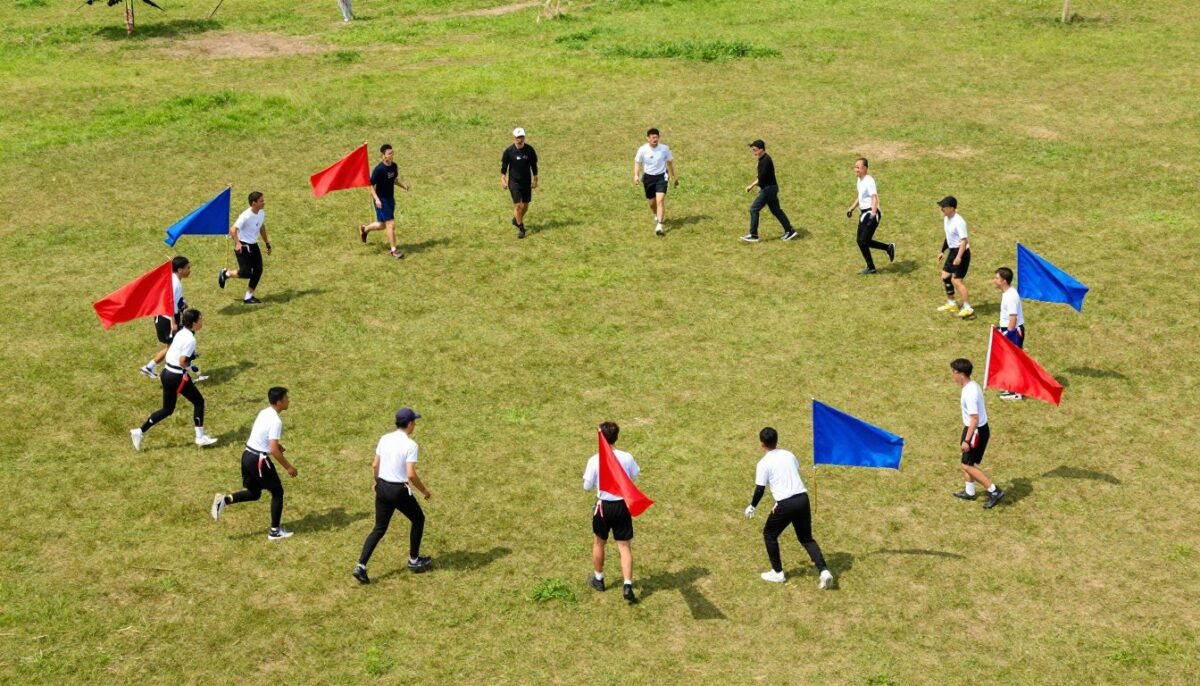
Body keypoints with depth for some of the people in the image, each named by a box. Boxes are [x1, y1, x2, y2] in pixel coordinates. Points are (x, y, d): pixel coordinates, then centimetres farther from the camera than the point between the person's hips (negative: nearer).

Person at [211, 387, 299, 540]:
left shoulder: (264, 412, 7)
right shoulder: (276, 421, -21)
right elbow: (273, 450, -24)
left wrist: (277, 445, 25)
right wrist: (288, 467, -16)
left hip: (248, 455, 8)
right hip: (259, 460, -8)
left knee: (254, 493, 21)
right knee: (277, 491, 8)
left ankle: (224, 500, 2)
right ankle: (275, 531, 15)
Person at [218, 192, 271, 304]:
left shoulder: (262, 213, 1)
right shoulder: (246, 216, -24)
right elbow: (233, 230, -29)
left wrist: (267, 243, 22)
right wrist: (237, 243, -41)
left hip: (254, 245, 8)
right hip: (243, 246, -8)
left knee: (258, 271, 3)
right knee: (246, 273, -10)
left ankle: (248, 297, 14)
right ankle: (225, 273, 18)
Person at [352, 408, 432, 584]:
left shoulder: (384, 439, 2)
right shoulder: (410, 445, -17)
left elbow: (375, 465, 8)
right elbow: (411, 475, -21)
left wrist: (375, 481, 27)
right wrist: (424, 490, -6)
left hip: (382, 488, 6)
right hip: (400, 490, -6)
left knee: (379, 529, 13)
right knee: (418, 519, 20)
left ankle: (361, 566, 1)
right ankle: (414, 561, 28)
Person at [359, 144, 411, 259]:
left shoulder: (394, 166, 0)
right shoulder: (379, 169, -21)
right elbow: (371, 185, -16)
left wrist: (404, 186, -1)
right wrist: (376, 199, -26)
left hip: (390, 199, 8)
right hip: (381, 200, -8)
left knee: (383, 225, 18)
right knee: (390, 224, -9)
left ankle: (364, 228, 45)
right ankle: (393, 250, 1)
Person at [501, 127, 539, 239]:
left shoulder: (530, 150, -5)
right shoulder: (509, 151, -10)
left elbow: (534, 166, 6)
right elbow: (504, 167, 0)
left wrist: (535, 179, 8)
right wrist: (503, 179, -6)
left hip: (527, 182, 3)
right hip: (514, 182, -3)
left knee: (525, 206, 11)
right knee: (518, 205, -11)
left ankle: (516, 219, 40)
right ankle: (520, 228, 2)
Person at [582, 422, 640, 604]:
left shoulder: (594, 460, -17)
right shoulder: (627, 458, -11)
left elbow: (587, 486, -8)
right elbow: (634, 477, 5)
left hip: (604, 506, -1)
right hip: (623, 505, 1)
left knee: (599, 543, 21)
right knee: (625, 547, 6)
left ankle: (598, 579, 36)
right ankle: (627, 586, -4)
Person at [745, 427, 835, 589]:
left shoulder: (763, 464, -4)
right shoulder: (789, 455, 13)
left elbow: (760, 490, -5)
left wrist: (752, 507, 13)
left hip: (786, 505, -5)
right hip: (802, 498, 5)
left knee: (769, 534, 18)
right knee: (806, 538, 16)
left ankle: (778, 573, 23)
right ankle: (824, 571, -1)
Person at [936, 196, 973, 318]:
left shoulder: (959, 222, -22)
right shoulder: (946, 219, 7)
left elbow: (964, 240, -27)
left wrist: (959, 257, -34)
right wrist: (942, 251, 26)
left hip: (961, 252, -10)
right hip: (952, 251, 10)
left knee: (956, 280, -13)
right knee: (945, 277, 15)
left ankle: (967, 308, -10)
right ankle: (951, 304, 30)